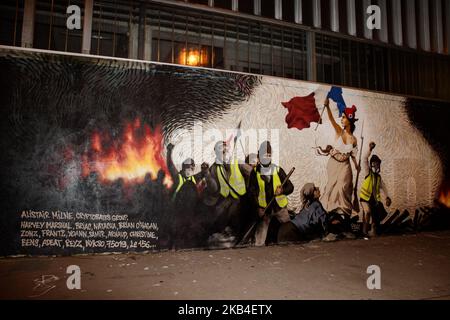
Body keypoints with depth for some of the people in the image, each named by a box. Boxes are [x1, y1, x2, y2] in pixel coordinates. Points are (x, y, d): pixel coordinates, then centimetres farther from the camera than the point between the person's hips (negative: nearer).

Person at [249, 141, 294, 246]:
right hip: (264, 208, -1)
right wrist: (258, 208, -11)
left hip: (280, 207, 1)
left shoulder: (278, 170, -4)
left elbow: (290, 187, -1)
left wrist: (282, 190, -23)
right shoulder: (255, 172, -4)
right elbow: (252, 191, -2)